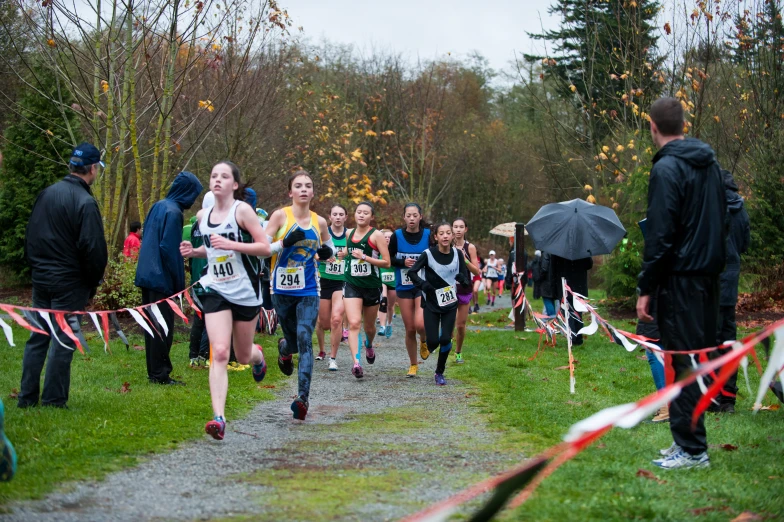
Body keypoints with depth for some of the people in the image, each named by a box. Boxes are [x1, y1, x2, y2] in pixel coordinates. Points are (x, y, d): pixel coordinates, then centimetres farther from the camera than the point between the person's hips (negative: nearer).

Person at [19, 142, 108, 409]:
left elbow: (30, 237, 13)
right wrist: (94, 283, -4)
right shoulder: (85, 202, -16)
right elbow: (93, 248, -17)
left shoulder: (45, 194, 6)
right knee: (63, 340, 1)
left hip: (41, 278, 7)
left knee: (37, 337, 13)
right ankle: (53, 399, 4)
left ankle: (27, 397, 16)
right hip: (70, 283, -7)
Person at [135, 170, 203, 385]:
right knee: (163, 327, -3)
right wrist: (179, 282, -10)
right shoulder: (173, 212, -15)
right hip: (161, 278, -9)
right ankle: (159, 374, 0)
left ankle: (154, 371, 20)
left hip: (147, 275, 9)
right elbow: (170, 249, -18)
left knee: (153, 325, 13)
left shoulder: (158, 207, 11)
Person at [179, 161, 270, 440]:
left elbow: (265, 247, -13)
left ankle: (257, 355, 51)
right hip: (216, 290, 3)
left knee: (243, 356, 12)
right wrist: (194, 251, 4)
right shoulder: (203, 215, 8)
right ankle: (219, 417, -18)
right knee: (220, 353, -14)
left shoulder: (242, 210, -8)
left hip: (245, 291, -3)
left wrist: (231, 244, -24)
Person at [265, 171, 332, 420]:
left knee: (304, 339, -14)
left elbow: (329, 246, 22)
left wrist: (327, 252, -1)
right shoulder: (280, 215, -4)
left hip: (309, 291, 1)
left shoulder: (319, 222, 5)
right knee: (294, 341, 11)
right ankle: (284, 347, 51)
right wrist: (285, 243, -23)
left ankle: (303, 398, -17)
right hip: (282, 290, -1)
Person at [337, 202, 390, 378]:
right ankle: (356, 362, -25)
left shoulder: (376, 235, -8)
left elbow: (387, 263, -12)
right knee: (354, 323, -18)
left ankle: (369, 345, 50)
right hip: (352, 285, 2)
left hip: (372, 286, -2)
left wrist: (365, 257, -22)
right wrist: (345, 254, 6)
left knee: (369, 326, 15)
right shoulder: (349, 234, 6)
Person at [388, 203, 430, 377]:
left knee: (420, 324, -20)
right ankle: (413, 364, 24)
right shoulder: (397, 236, -2)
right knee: (409, 329, 5)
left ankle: (424, 340, 17)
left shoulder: (428, 235, -4)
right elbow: (388, 259, 4)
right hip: (404, 287, 1)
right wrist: (403, 262, -13)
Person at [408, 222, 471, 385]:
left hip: (450, 304, 2)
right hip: (431, 304, -2)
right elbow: (412, 272, -8)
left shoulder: (457, 254, -2)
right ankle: (428, 348, 33)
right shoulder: (428, 254, -12)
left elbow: (465, 275, 5)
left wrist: (463, 278, -18)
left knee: (445, 339, -6)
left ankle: (439, 373, 13)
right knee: (433, 341, -6)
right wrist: (423, 284, -25)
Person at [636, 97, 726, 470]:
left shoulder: (667, 169, -13)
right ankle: (689, 441, 19)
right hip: (710, 273, 9)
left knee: (682, 362, -5)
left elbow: (660, 236, -17)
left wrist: (645, 289, -12)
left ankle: (691, 449, -4)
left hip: (680, 277, -9)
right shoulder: (710, 163, 13)